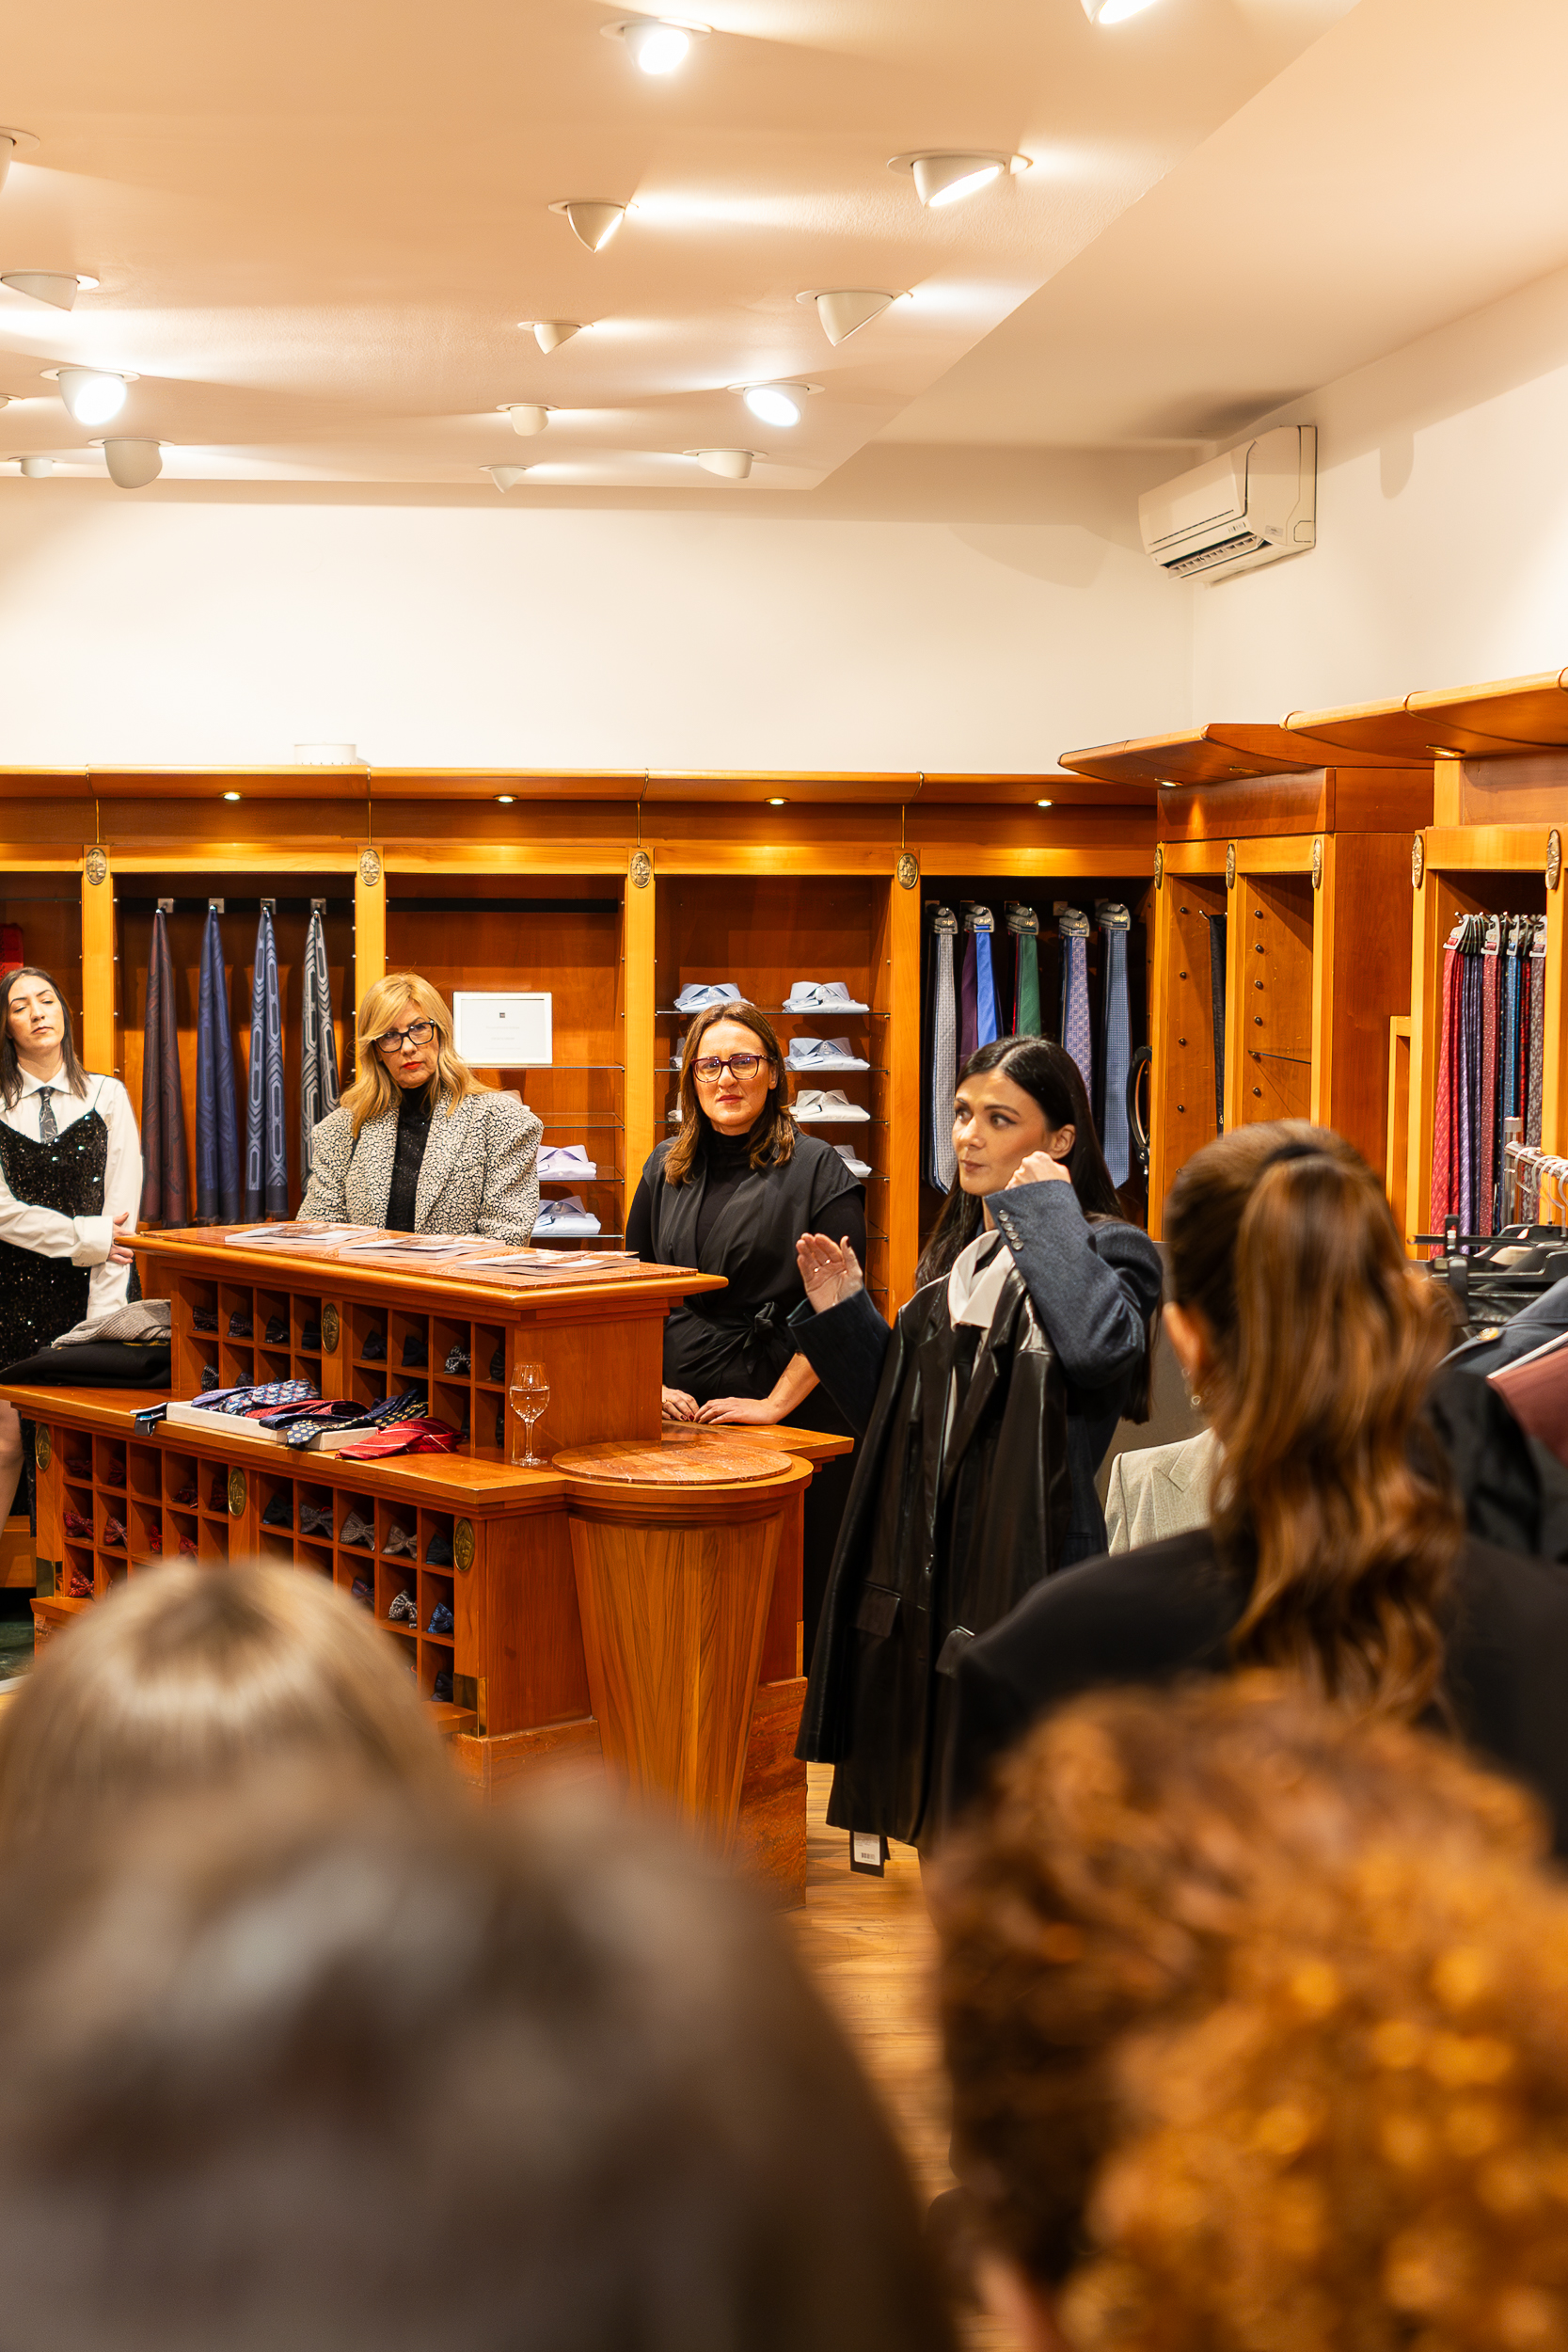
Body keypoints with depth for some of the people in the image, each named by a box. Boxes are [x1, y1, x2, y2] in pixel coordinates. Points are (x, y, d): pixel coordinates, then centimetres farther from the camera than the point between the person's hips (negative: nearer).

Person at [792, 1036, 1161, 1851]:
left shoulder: (1106, 1249, -7)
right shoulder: (956, 1255, 16)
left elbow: (1098, 1346, -31)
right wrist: (841, 1313, 6)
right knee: (940, 1839, 15)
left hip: (1027, 1569, -7)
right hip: (925, 1571, 7)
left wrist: (1046, 1212, -19)